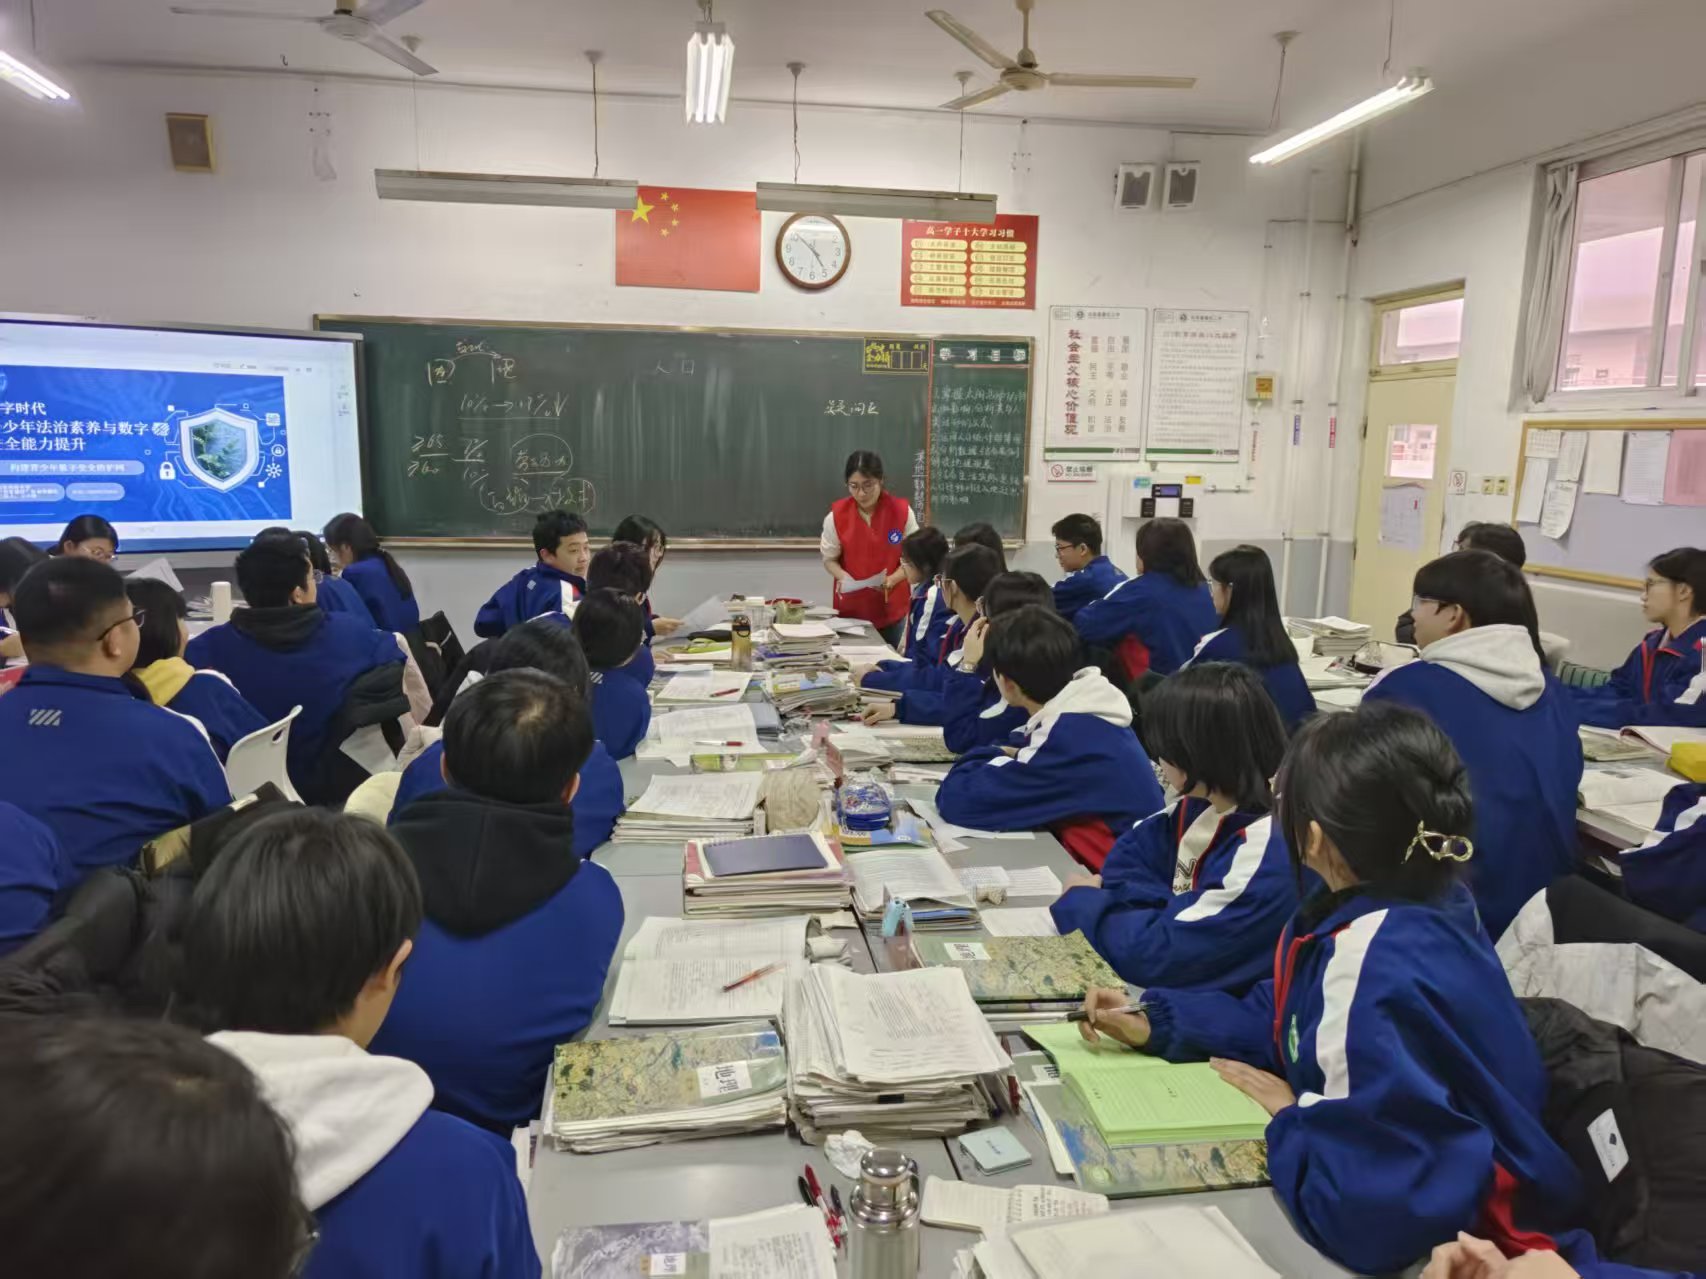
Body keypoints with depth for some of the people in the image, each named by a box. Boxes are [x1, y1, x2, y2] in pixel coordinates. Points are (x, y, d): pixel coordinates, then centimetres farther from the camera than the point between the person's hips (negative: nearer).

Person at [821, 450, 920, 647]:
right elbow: (829, 559, 3)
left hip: (891, 609, 0)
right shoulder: (836, 515, -9)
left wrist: (891, 579, -20)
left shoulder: (902, 511, -10)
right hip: (850, 609, 0)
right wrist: (843, 577, -17)